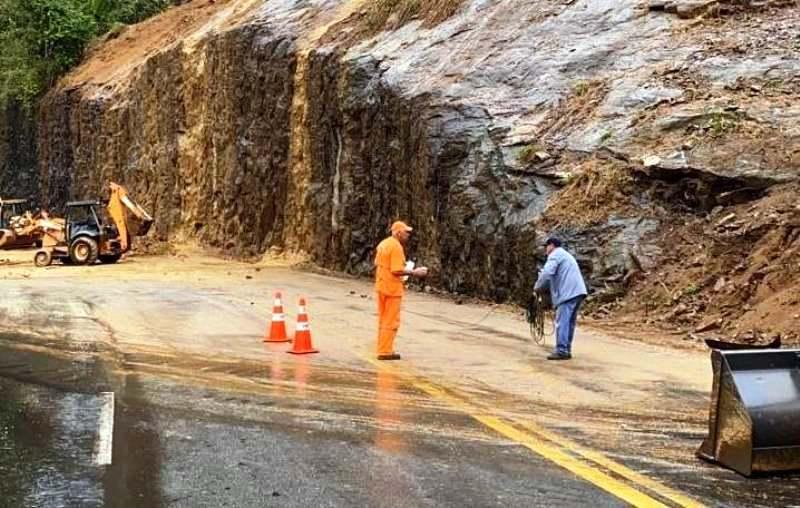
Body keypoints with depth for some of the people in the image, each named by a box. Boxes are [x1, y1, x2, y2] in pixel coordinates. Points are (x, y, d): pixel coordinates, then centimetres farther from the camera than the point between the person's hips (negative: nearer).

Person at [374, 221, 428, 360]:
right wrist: (414, 273, -15)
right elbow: (397, 270, -24)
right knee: (391, 321, -2)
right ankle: (386, 351, -1)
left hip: (381, 286, 9)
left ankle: (382, 349, 22)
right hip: (392, 288, -9)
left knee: (383, 320, 16)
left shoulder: (383, 244, 10)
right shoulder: (396, 247, -18)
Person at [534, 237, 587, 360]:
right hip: (577, 291, 10)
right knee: (570, 322, 12)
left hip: (568, 293, -10)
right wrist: (544, 287, 23)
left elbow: (546, 273, -15)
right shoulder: (566, 255, 31)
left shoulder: (555, 255, -1)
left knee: (562, 322, -10)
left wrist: (537, 287, -3)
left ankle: (561, 351, -13)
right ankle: (567, 350, 14)